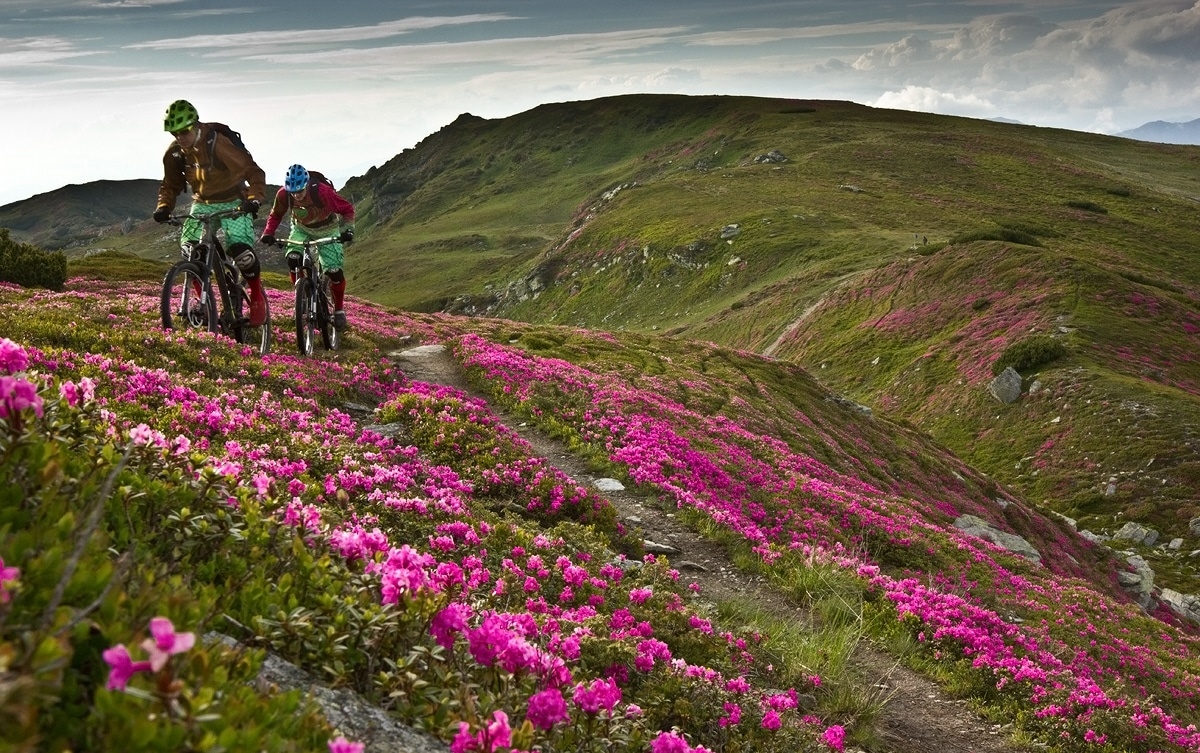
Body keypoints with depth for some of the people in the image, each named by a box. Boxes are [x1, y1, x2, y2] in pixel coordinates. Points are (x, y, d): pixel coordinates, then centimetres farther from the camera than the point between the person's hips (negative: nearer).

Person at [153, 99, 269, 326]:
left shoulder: (218, 143, -24)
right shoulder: (174, 153, -7)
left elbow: (252, 171, -23)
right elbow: (171, 184, 8)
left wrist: (255, 198, -39)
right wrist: (164, 206, -11)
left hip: (233, 203, -5)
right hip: (202, 204, 5)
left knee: (240, 249, -23)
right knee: (189, 247, -17)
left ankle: (257, 295, 2)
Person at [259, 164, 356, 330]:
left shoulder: (322, 191, -34)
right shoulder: (283, 195, -24)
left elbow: (347, 209, -22)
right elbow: (275, 215, -4)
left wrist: (348, 229, -37)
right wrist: (268, 233, -20)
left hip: (327, 230, -2)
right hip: (302, 229, 2)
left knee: (334, 270, -14)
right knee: (293, 259, -26)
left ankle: (339, 309, 9)